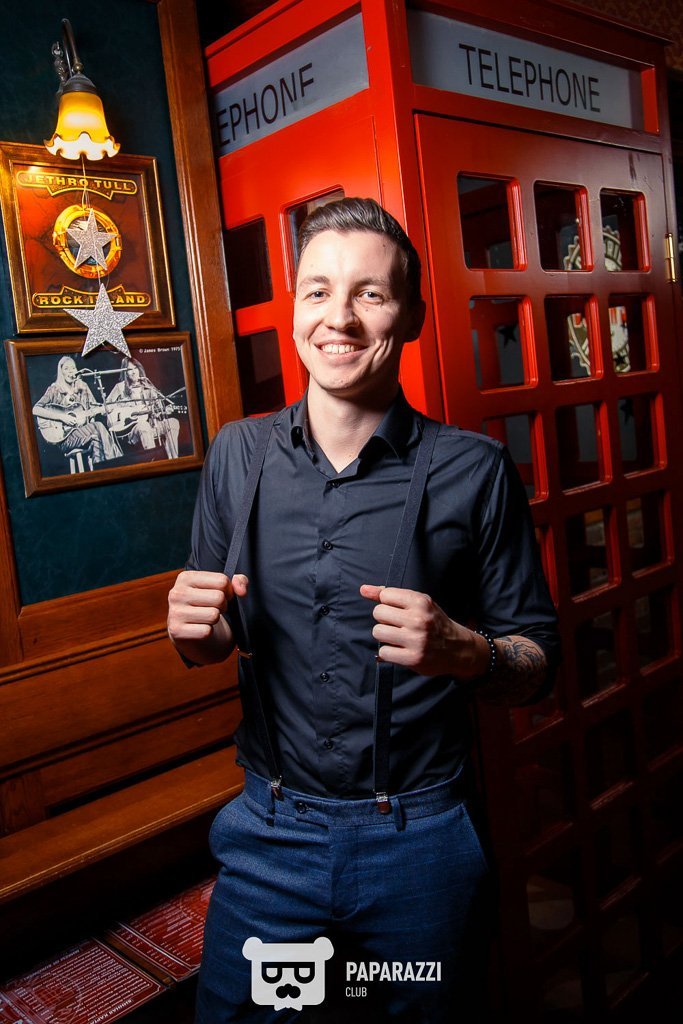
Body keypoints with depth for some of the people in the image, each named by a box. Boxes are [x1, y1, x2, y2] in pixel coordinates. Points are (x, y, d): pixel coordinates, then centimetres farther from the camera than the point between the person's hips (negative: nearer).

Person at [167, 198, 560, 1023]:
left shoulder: (473, 470, -12)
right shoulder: (237, 455, -3)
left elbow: (537, 660, -5)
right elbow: (212, 639, 8)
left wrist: (464, 650, -26)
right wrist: (196, 630, -15)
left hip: (421, 839, -1)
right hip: (268, 831, 2)